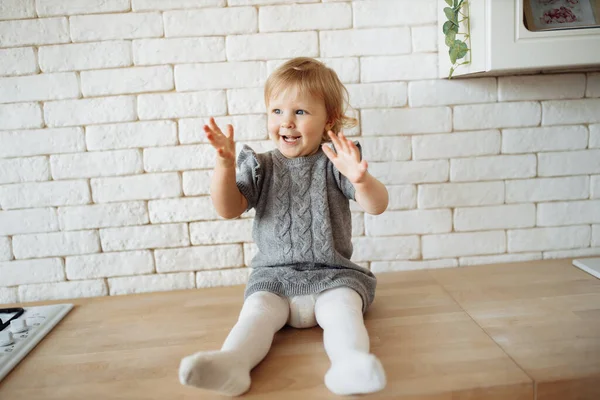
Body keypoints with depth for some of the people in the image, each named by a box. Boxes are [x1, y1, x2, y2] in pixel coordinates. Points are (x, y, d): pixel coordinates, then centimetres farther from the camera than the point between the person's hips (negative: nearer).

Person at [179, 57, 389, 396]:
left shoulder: (334, 164, 1)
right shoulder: (260, 167, 7)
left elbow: (378, 206, -8)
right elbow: (229, 210, -2)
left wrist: (360, 179, -32)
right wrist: (225, 165, -20)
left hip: (333, 275, 0)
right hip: (273, 275, 1)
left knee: (342, 307, -29)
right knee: (258, 311, -26)